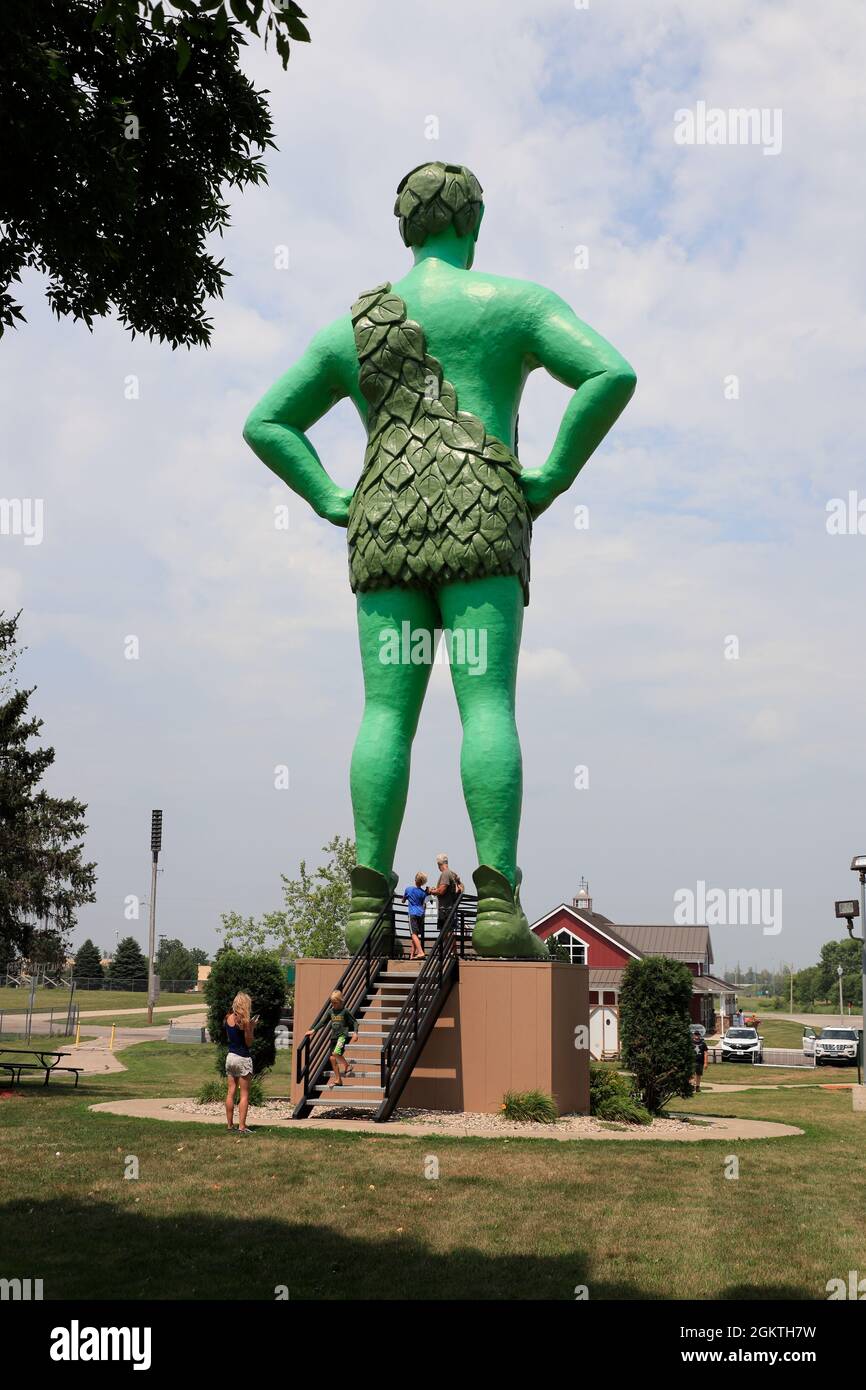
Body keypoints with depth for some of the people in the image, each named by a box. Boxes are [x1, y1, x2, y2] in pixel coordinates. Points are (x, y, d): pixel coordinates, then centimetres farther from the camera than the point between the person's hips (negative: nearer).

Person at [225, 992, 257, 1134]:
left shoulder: (228, 1018, 4)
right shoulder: (245, 1020, -15)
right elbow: (249, 1043, -11)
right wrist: (252, 1027, -4)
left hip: (230, 1057, 6)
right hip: (242, 1058, -6)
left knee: (231, 1092, 11)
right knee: (244, 1094, 0)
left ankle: (229, 1124, 16)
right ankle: (241, 1126, -2)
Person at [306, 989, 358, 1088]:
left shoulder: (345, 1011, -6)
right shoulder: (330, 1011, 8)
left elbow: (354, 1022, -3)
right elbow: (323, 1022, 10)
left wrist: (355, 1032, -17)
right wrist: (313, 1030, 2)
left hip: (343, 1035, -6)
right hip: (334, 1036, 6)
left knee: (336, 1053, -27)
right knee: (332, 1058, 3)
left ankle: (348, 1066, -4)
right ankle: (338, 1079, 12)